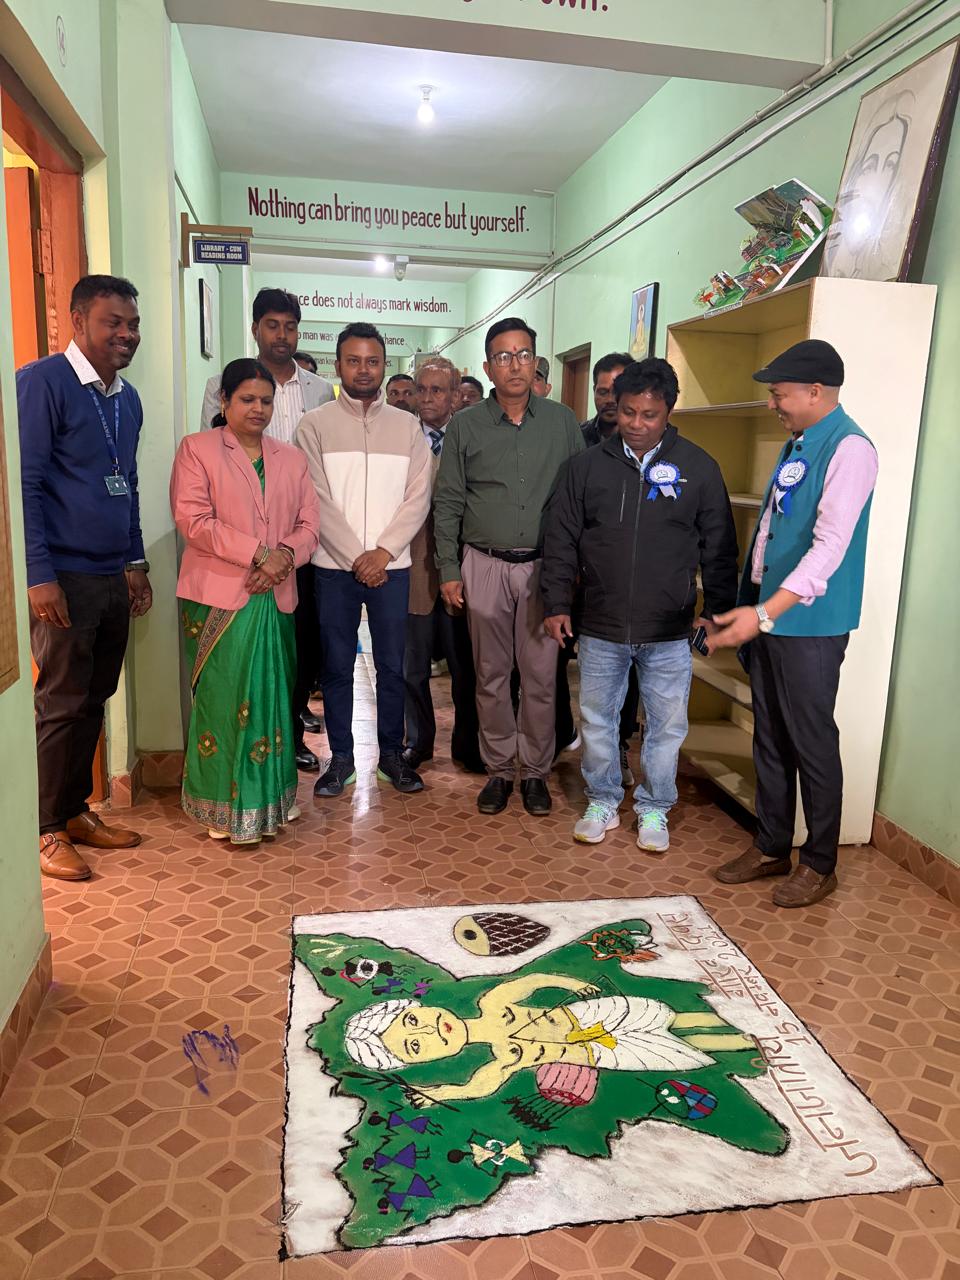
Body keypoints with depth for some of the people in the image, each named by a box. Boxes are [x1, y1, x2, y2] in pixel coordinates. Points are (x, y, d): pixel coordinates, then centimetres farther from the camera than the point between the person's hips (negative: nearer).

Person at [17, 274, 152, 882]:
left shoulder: (127, 398, 14)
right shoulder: (42, 382, -9)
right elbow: (25, 483, -13)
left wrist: (136, 563, 18)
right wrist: (40, 575, -17)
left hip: (114, 579, 7)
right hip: (65, 578, -7)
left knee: (95, 700, 12)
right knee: (62, 705, 0)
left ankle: (77, 811, 26)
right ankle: (48, 831, 14)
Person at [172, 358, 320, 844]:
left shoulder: (291, 458, 16)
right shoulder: (196, 449, 3)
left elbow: (308, 523, 10)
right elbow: (193, 519, -9)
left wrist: (285, 554, -12)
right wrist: (258, 552, -16)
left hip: (276, 598, 4)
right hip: (219, 597, -4)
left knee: (271, 700, 8)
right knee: (225, 702, -3)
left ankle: (267, 800, 19)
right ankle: (227, 811, 7)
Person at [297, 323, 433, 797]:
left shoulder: (407, 426, 7)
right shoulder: (315, 425, 1)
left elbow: (418, 496, 0)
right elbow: (317, 500, -6)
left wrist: (384, 552, -11)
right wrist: (356, 557, -11)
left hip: (391, 565, 1)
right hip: (335, 565, -1)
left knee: (392, 665, 7)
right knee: (336, 667, 6)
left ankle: (391, 751, 22)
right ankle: (341, 756, 19)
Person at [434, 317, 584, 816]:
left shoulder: (562, 422, 4)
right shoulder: (465, 425, 3)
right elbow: (448, 503, 4)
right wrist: (448, 570, 0)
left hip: (544, 567, 0)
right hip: (484, 567, 0)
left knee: (540, 676, 4)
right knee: (491, 676, 8)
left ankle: (534, 771, 19)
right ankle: (499, 769, 22)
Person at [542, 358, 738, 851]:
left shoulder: (698, 467, -1)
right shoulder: (588, 465, 2)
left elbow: (719, 548, 3)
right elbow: (561, 540, 5)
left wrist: (719, 613, 2)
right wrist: (556, 604, 1)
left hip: (669, 631, -1)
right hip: (600, 626, 1)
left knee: (666, 727, 8)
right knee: (597, 720, 12)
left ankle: (654, 810, 27)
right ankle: (602, 803, 31)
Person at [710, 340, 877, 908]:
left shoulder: (849, 449, -16)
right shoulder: (797, 444, 12)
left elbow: (830, 545, -26)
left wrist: (765, 612, -33)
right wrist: (750, 607, 17)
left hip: (809, 623, -9)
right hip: (767, 615, 9)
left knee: (812, 744, 3)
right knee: (770, 738, 15)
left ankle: (820, 865, 20)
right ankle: (772, 847, 30)